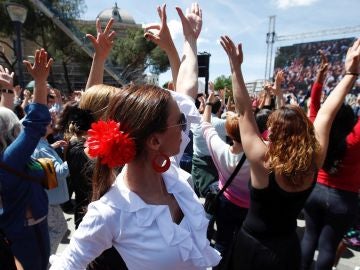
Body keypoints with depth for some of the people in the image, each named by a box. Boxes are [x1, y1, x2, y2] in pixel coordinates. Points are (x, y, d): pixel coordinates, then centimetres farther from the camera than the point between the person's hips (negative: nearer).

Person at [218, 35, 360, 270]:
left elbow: (245, 112, -28)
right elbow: (326, 113, -8)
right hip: (288, 248, 4)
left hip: (253, 247, -4)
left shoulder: (263, 162, -29)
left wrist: (236, 67, -25)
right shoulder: (314, 163, -17)